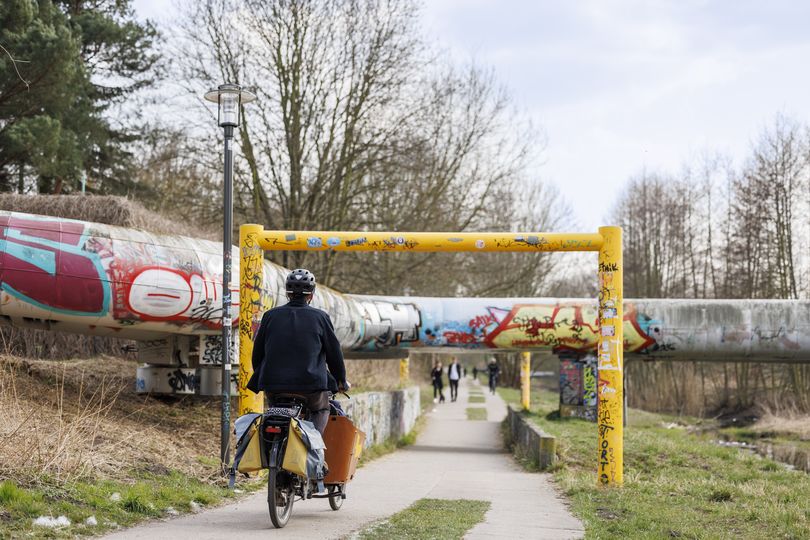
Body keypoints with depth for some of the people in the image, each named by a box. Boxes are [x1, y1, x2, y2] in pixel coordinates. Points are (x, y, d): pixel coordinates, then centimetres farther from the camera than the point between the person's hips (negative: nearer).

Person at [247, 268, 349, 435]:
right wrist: (341, 380, 23)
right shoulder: (320, 317, 2)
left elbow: (257, 353, 13)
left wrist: (259, 379, 30)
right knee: (321, 410, 25)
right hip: (310, 385, -2)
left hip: (273, 385, 2)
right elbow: (333, 352, 7)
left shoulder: (270, 316, 7)